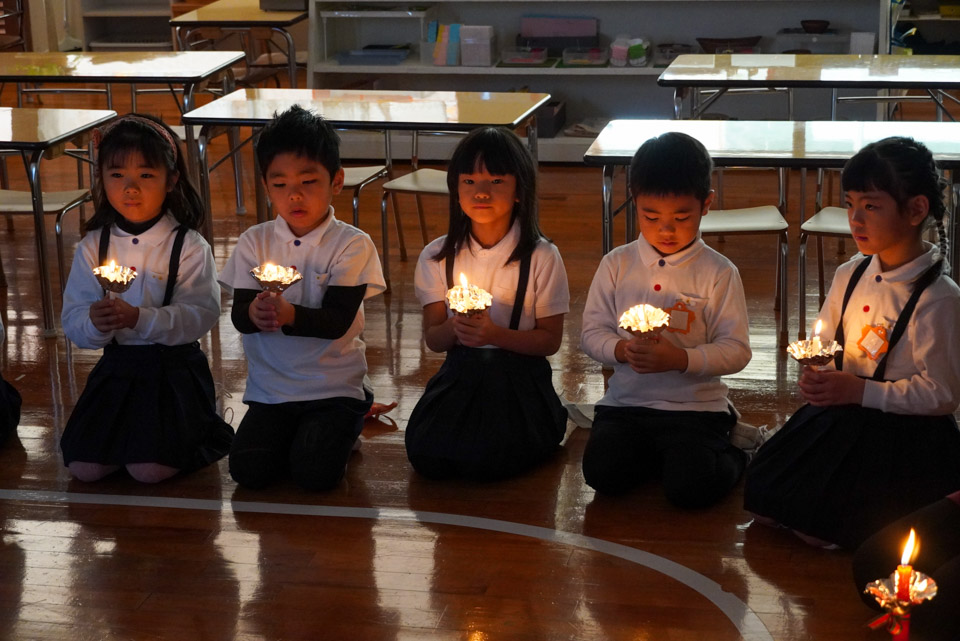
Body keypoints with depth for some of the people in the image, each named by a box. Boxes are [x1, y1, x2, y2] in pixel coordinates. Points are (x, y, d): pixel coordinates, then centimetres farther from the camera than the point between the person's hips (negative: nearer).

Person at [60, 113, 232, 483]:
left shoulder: (189, 247, -6)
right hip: (117, 366, 4)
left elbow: (202, 315, -18)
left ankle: (202, 431, 12)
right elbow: (72, 322, 0)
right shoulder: (93, 246, 4)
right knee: (84, 467, -11)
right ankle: (124, 434, 19)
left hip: (175, 367, -4)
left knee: (149, 469, -19)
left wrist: (139, 318, -30)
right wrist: (95, 323, -25)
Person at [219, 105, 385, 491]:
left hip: (333, 385, -3)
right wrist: (254, 312, -30)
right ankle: (292, 432, 16)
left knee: (315, 474, -22)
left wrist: (289, 315, -35)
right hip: (269, 388, 3)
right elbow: (238, 315, -5)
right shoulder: (255, 242, 3)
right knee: (248, 471, -17)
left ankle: (341, 430, 12)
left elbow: (337, 320, -16)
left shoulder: (352, 245, -7)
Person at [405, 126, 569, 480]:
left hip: (518, 374, -3)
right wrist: (454, 328, -19)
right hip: (459, 374, 3)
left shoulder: (541, 257, -5)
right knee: (428, 458, -20)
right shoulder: (437, 256, 3)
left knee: (484, 463, -24)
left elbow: (550, 340, -5)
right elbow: (433, 338, 5)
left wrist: (495, 334, -22)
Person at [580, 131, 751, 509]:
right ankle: (659, 455, 10)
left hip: (695, 406, -3)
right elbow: (592, 332, 5)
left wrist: (681, 359, -24)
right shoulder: (617, 265, 4)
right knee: (603, 474, -23)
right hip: (626, 403, 3)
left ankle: (729, 458, 10)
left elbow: (736, 350, -8)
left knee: (689, 488, -25)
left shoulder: (718, 273, -4)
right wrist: (621, 349, -17)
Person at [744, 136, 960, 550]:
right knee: (763, 503, -3)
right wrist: (816, 377, -9)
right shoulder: (850, 276, 3)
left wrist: (858, 390, -21)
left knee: (819, 528, -14)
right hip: (840, 415, 7)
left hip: (902, 431, -6)